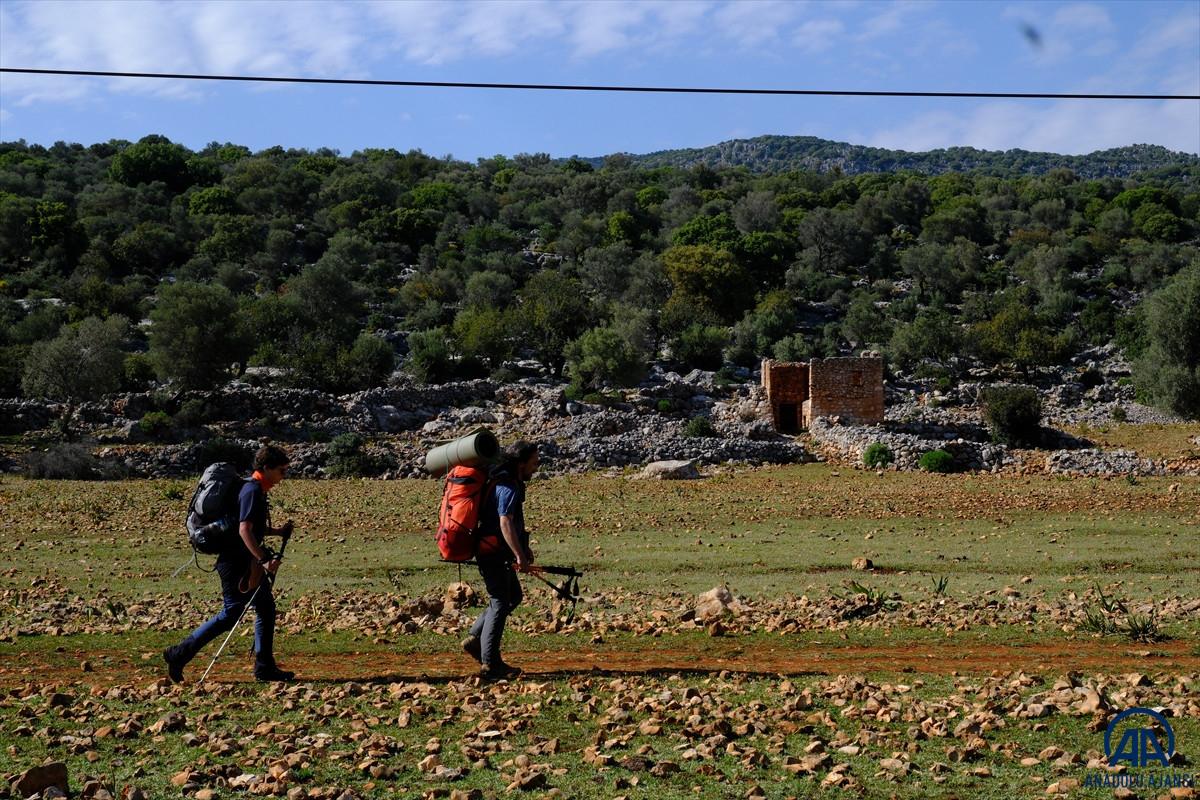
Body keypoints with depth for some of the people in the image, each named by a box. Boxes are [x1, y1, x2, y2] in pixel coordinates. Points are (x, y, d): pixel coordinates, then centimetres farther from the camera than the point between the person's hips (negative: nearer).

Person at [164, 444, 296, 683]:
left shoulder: (257, 490, 14)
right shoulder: (252, 491, -17)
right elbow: (244, 530, -26)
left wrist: (278, 532, 14)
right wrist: (264, 559, -31)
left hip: (246, 562, 10)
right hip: (236, 562, -10)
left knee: (266, 608, 9)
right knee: (231, 614, -5)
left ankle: (265, 667, 14)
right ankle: (179, 654, 3)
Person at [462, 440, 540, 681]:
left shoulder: (511, 483, 13)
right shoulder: (508, 487, -20)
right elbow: (505, 523, -29)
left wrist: (523, 548, 26)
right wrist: (520, 556, -31)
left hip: (499, 554, 10)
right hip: (494, 554, -10)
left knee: (514, 597, 19)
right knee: (499, 603, -4)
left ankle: (475, 639, 22)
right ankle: (489, 665, 3)